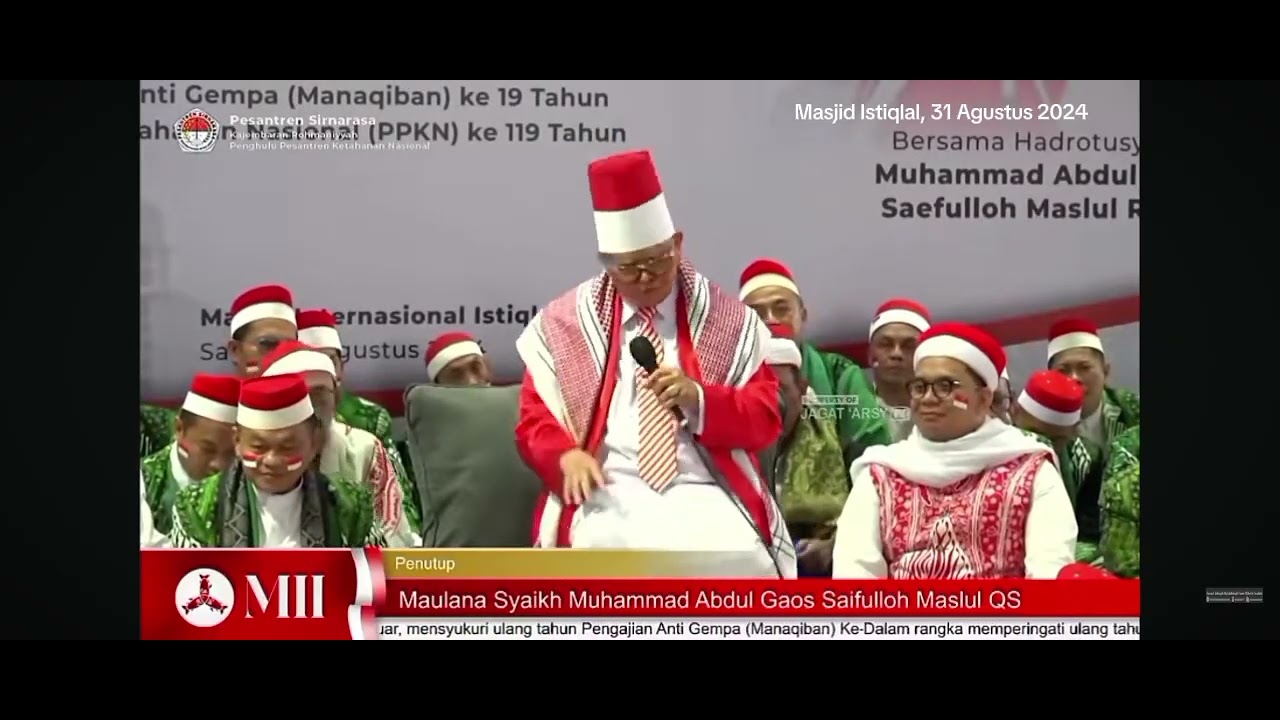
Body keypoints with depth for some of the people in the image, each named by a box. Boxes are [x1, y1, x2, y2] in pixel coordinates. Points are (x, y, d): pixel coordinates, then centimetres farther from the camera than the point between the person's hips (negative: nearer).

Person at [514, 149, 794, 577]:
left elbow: (765, 419, 8)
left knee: (734, 556, -33)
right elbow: (534, 419, 12)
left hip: (704, 493, 1)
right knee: (609, 555, -35)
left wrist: (698, 399, -12)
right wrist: (567, 455, -12)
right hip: (610, 495, 0)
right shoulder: (563, 324, 12)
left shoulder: (728, 319, 11)